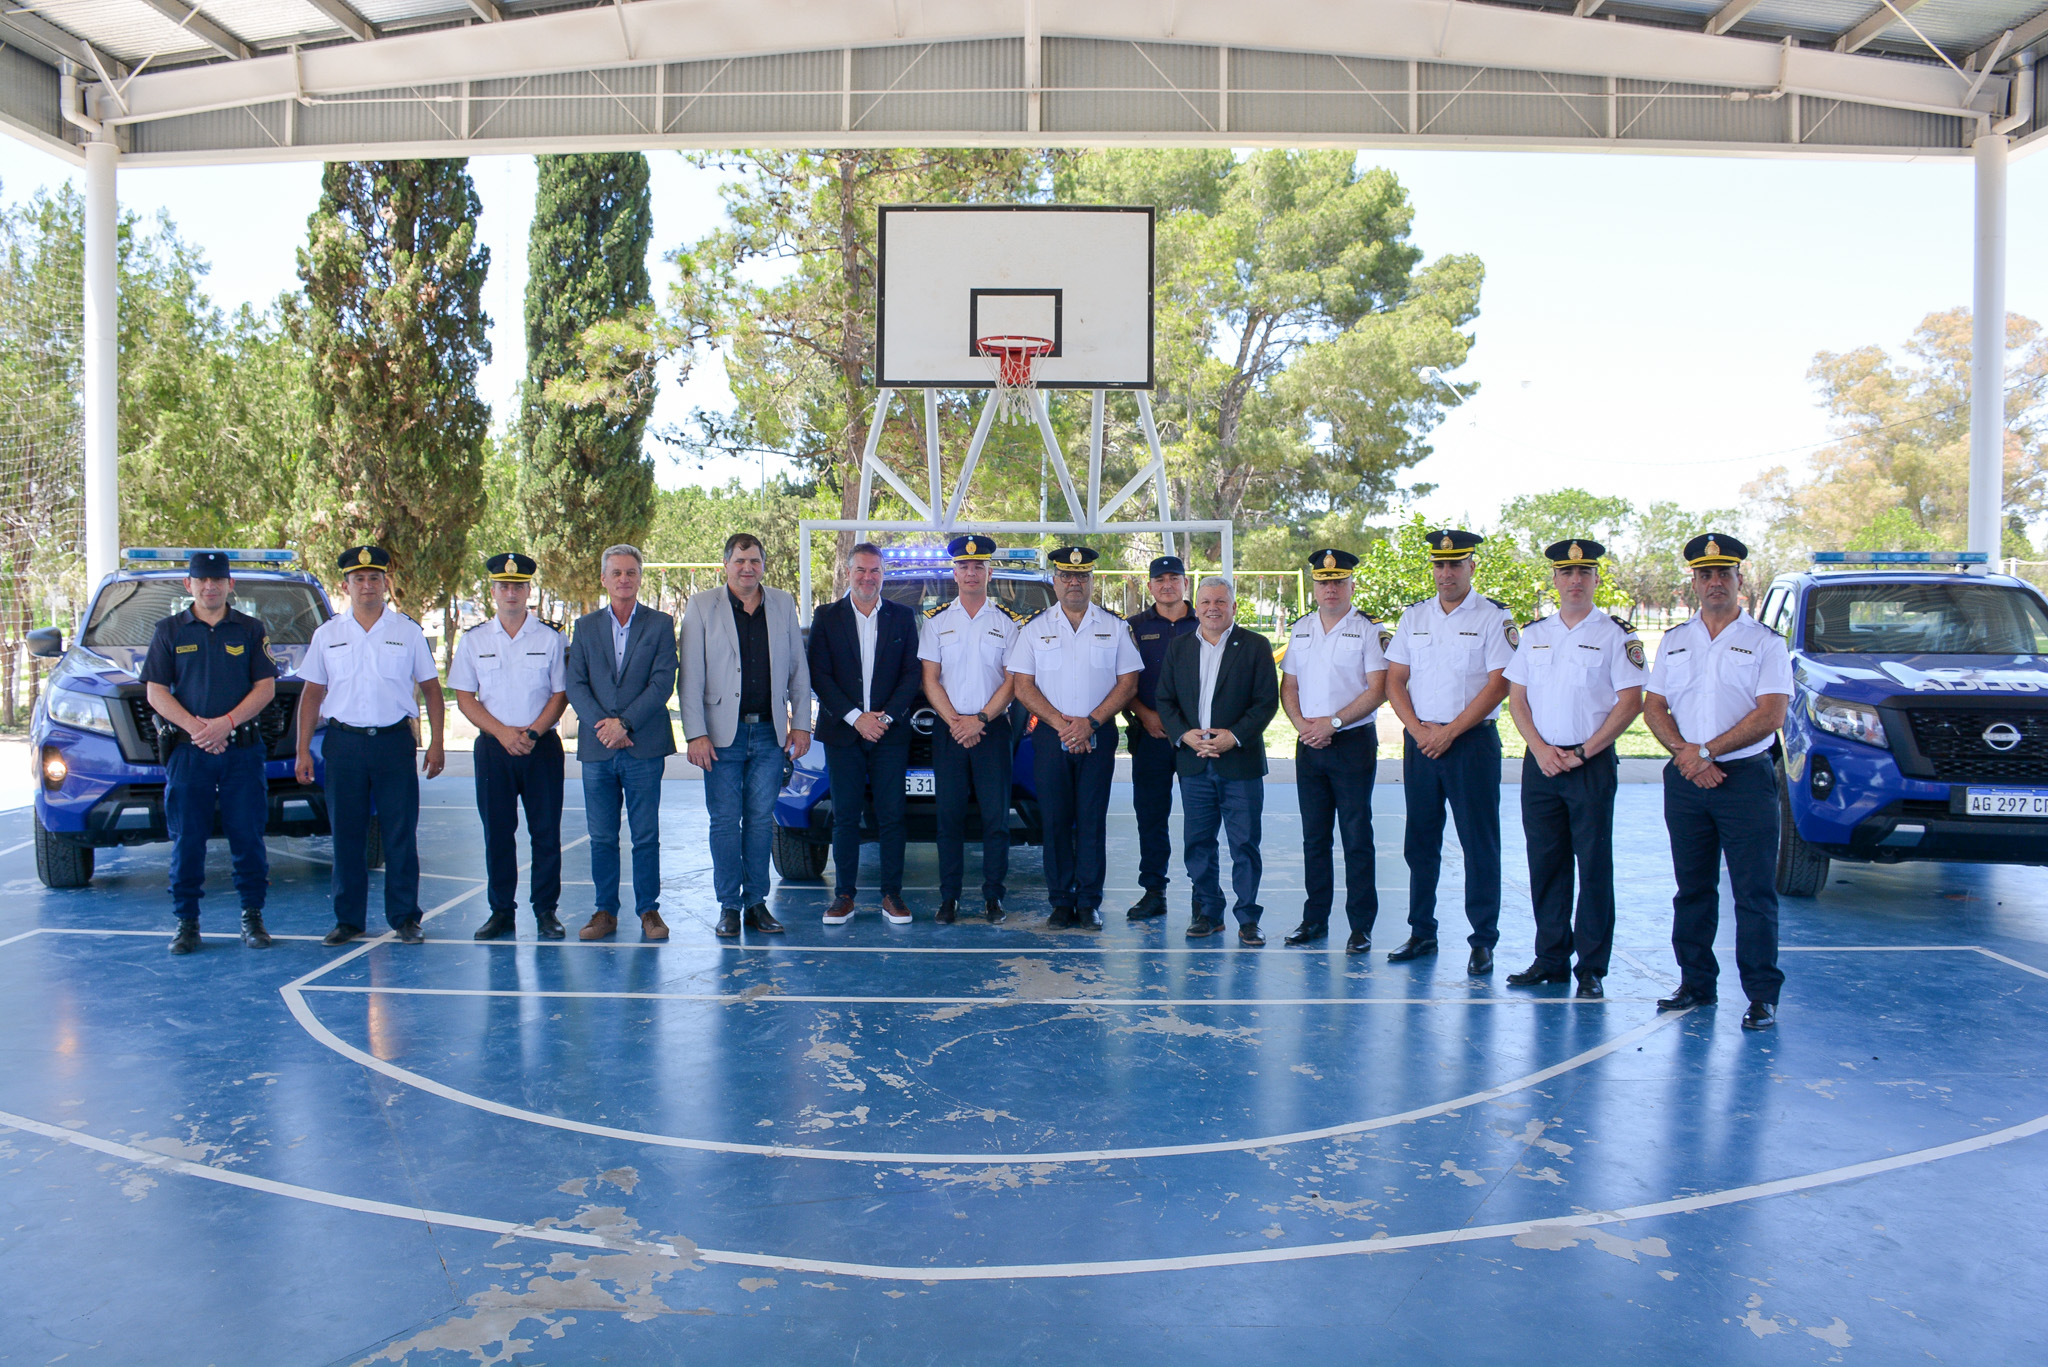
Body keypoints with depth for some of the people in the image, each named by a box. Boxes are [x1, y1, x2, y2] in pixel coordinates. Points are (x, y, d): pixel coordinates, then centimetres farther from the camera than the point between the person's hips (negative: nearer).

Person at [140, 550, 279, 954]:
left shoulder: (251, 630, 8)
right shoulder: (169, 631, 8)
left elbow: (265, 686, 2)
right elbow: (155, 692, 4)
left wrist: (227, 722, -12)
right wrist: (194, 726, -11)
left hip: (242, 750, 0)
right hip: (187, 750, 0)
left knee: (248, 838, 1)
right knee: (186, 841, 2)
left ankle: (252, 917, 11)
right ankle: (186, 921, 11)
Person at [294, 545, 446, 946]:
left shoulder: (408, 631, 6)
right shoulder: (327, 634, 9)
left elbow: (431, 688, 7)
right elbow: (312, 693, 11)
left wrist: (435, 744, 0)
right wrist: (303, 749, 4)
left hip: (395, 740, -1)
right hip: (344, 743, 1)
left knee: (401, 834, 0)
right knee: (347, 836, 6)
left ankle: (405, 917, 9)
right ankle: (348, 919, 16)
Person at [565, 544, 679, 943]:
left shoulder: (660, 624, 4)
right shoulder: (585, 626, 12)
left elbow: (663, 682, -5)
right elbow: (574, 684, 4)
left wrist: (624, 723, -13)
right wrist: (601, 724, -10)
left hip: (644, 748, -2)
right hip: (597, 748, 2)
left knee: (646, 836, 2)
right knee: (601, 837, 7)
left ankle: (648, 910, 11)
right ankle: (605, 911, 16)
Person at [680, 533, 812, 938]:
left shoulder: (783, 605, 9)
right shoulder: (702, 607, 1)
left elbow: (798, 669, 12)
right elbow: (691, 677, -3)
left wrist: (800, 723, 5)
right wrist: (696, 734, -10)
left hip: (770, 733, 2)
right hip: (724, 733, -2)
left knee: (761, 820, 6)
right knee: (725, 822, 2)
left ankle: (756, 902, 14)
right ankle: (728, 905, 11)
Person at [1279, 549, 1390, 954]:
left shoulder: (1368, 629, -4)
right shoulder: (1300, 629, 12)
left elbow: (1377, 690, -10)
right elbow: (1288, 686, 13)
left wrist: (1332, 722, -16)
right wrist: (1302, 725, -5)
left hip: (1353, 742, -5)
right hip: (1309, 745, 5)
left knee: (1357, 837, -1)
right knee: (1314, 837, 10)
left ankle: (1361, 925, 6)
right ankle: (1314, 920, 19)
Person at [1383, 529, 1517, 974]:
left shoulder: (1494, 617, -3)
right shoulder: (1414, 617, 11)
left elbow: (1498, 685, -9)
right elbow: (1394, 680, 9)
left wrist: (1449, 732, -13)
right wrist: (1417, 729, -5)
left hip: (1473, 741, -4)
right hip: (1420, 741, 4)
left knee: (1479, 842, -2)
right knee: (1420, 841, 9)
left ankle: (1483, 941, 6)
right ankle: (1422, 932, 19)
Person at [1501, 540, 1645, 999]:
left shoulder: (1616, 634, -1)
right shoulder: (1533, 633, 12)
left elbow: (1631, 701, -6)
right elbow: (1516, 698, 10)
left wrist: (1583, 752, -11)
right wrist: (1540, 749, -5)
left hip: (1593, 763, -4)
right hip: (1540, 763, 4)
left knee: (1595, 866, -1)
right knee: (1545, 863, 8)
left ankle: (1592, 968, 7)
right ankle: (1551, 958, 18)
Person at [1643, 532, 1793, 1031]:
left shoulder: (1766, 642, 2)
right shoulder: (1674, 641, 14)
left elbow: (1771, 715, -7)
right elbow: (1653, 707, 10)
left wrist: (1706, 751, -12)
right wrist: (1686, 754, -7)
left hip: (1746, 779, -4)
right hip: (1685, 780, 4)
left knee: (1755, 891, -4)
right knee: (1692, 889, 9)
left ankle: (1762, 995, 2)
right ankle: (1696, 984, 18)